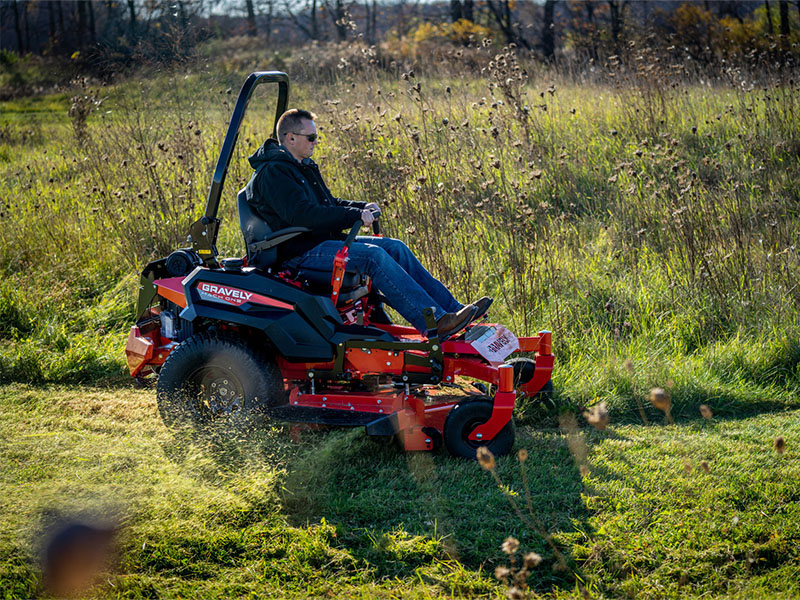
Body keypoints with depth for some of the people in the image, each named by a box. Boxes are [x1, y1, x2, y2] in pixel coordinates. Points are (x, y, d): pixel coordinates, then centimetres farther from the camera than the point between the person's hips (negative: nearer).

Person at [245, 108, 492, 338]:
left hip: (323, 240, 10)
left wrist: (363, 207, 6)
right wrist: (355, 215, -24)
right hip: (300, 252, -10)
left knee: (395, 247, -2)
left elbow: (328, 203, 26)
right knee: (373, 255, -26)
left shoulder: (304, 167, 19)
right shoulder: (272, 173, -15)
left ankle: (452, 308, -5)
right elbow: (302, 215, -26)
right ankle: (434, 322, -32)